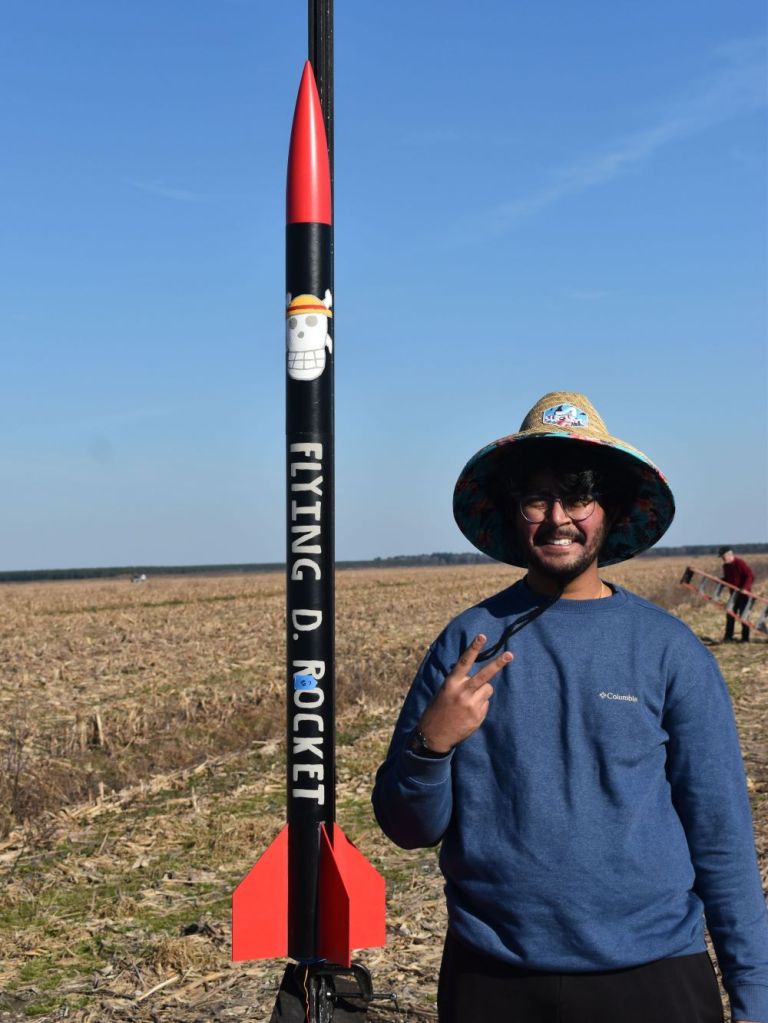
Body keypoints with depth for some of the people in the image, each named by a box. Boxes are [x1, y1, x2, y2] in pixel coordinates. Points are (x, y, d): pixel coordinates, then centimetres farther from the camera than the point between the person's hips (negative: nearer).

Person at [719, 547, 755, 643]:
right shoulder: (726, 566, 5)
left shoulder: (740, 563, -19)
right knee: (730, 615, 6)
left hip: (743, 593, -7)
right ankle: (728, 637, 13)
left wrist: (745, 588, -32)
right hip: (734, 593, 7)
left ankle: (745, 638, 5)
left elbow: (751, 576, -22)